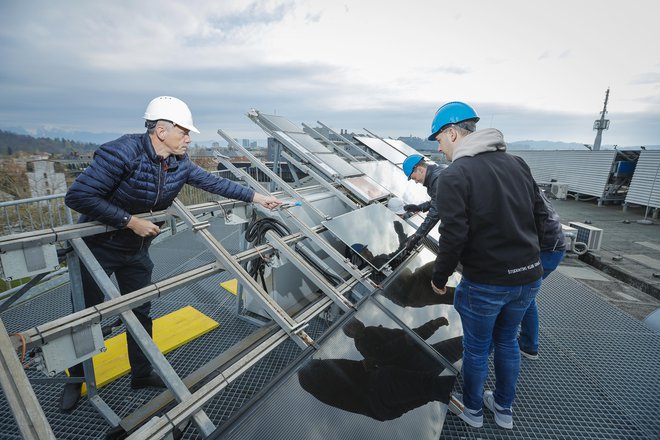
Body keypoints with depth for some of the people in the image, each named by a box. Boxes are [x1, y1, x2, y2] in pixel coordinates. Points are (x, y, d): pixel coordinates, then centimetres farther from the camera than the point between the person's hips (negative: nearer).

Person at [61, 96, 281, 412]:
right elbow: (77, 196, -29)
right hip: (97, 247, -5)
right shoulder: (123, 152, -29)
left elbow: (214, 182, -1)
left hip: (137, 249, 6)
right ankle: (76, 380, 37)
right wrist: (131, 221, -28)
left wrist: (256, 198, -3)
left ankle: (141, 374, 33)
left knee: (141, 313, 13)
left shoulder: (179, 164, -9)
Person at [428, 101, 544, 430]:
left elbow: (453, 238, -22)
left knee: (476, 349, 16)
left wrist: (439, 279, -7)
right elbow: (536, 216, 10)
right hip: (529, 276, 7)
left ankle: (472, 409, 40)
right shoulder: (517, 164, 4)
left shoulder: (453, 176, -18)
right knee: (507, 341, 25)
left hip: (485, 282, -6)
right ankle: (504, 409, 45)